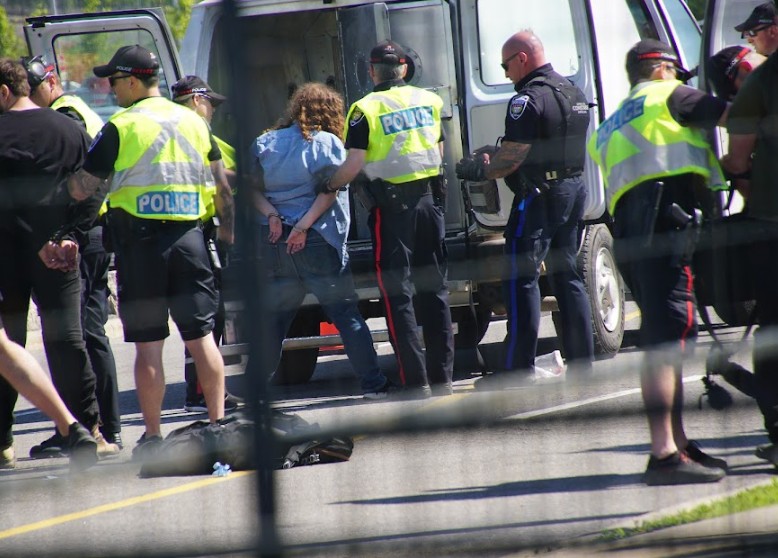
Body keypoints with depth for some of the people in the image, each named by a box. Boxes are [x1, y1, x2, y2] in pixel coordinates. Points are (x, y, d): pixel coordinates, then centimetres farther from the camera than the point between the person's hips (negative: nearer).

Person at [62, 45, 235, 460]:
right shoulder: (194, 123, 10)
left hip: (140, 241, -4)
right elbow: (222, 188, 14)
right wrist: (228, 229, 24)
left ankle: (153, 436, 1)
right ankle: (218, 423, 9)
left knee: (147, 345, 0)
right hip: (188, 237, 4)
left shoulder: (120, 127, -7)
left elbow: (81, 189, -6)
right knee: (201, 337, 8)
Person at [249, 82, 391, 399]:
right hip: (316, 241, -4)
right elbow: (330, 189, -11)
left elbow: (252, 188, 4)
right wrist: (305, 224, -15)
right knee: (345, 313, 0)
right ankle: (373, 383, -2)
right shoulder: (328, 143, -1)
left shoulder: (265, 144, 11)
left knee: (273, 317, 11)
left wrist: (270, 213, -8)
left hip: (273, 242, 4)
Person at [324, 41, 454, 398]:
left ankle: (415, 380, -6)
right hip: (430, 198, 4)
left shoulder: (366, 109, -8)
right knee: (434, 289, 11)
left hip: (392, 204, -4)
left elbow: (354, 164, -12)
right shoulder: (429, 102, 7)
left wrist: (330, 185, 5)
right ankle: (442, 376, 11)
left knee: (397, 293, -1)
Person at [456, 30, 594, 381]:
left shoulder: (529, 99, -15)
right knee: (566, 276, 14)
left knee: (520, 280, -6)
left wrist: (480, 171, -4)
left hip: (539, 195, -9)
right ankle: (582, 361, 14)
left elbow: (513, 157, -20)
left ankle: (518, 369, -9)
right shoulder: (572, 93, 15)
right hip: (574, 190, 9)